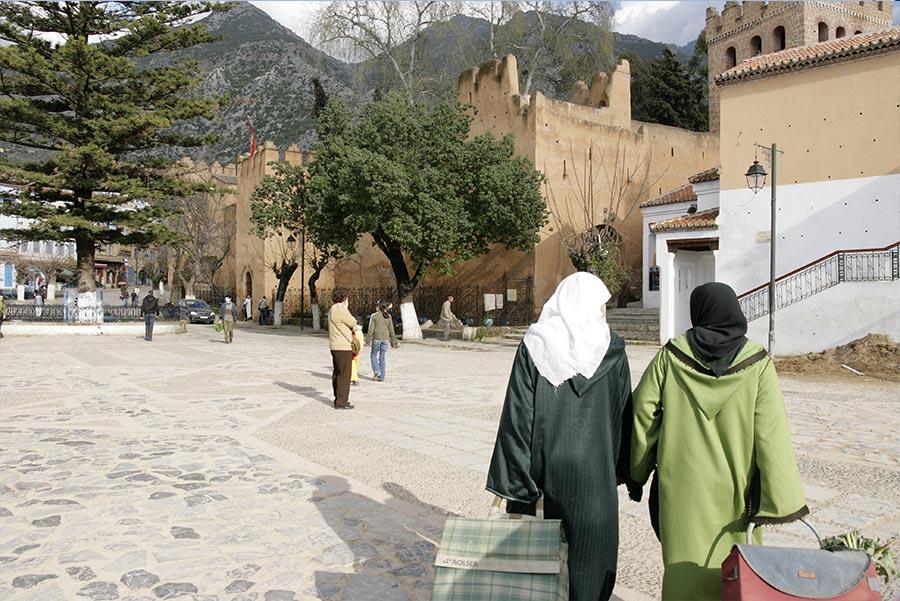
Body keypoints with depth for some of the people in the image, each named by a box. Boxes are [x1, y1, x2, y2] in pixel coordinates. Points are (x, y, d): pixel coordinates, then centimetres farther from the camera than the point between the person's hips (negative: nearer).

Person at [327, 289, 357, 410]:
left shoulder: (332, 310, 14)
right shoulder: (341, 311, -18)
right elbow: (353, 323, -9)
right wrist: (346, 309, 1)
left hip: (335, 346, 10)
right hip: (343, 347, -10)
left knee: (337, 373, 15)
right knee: (344, 374, -6)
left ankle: (339, 399, 25)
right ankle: (341, 402, -4)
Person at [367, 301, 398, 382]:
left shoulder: (374, 316, -3)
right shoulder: (389, 317, 6)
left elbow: (371, 329, -6)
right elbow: (391, 330, 6)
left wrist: (368, 339, -2)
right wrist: (393, 342, 11)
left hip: (377, 338, -3)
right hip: (386, 338, 3)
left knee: (374, 355, 13)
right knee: (382, 358, 7)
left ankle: (377, 372, -5)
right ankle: (381, 377, 7)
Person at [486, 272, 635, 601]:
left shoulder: (534, 345, -6)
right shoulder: (612, 348, -4)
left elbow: (518, 413, -10)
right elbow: (624, 413, 0)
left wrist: (508, 483, -6)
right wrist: (622, 469, 11)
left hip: (543, 466, 1)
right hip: (594, 472, 0)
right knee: (590, 550, 14)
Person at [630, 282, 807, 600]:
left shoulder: (672, 354, -5)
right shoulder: (756, 363, -7)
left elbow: (643, 409, -4)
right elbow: (771, 433, -11)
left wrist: (639, 468, 8)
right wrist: (784, 497, -8)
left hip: (680, 482, 0)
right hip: (735, 489, 0)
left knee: (685, 563, 12)